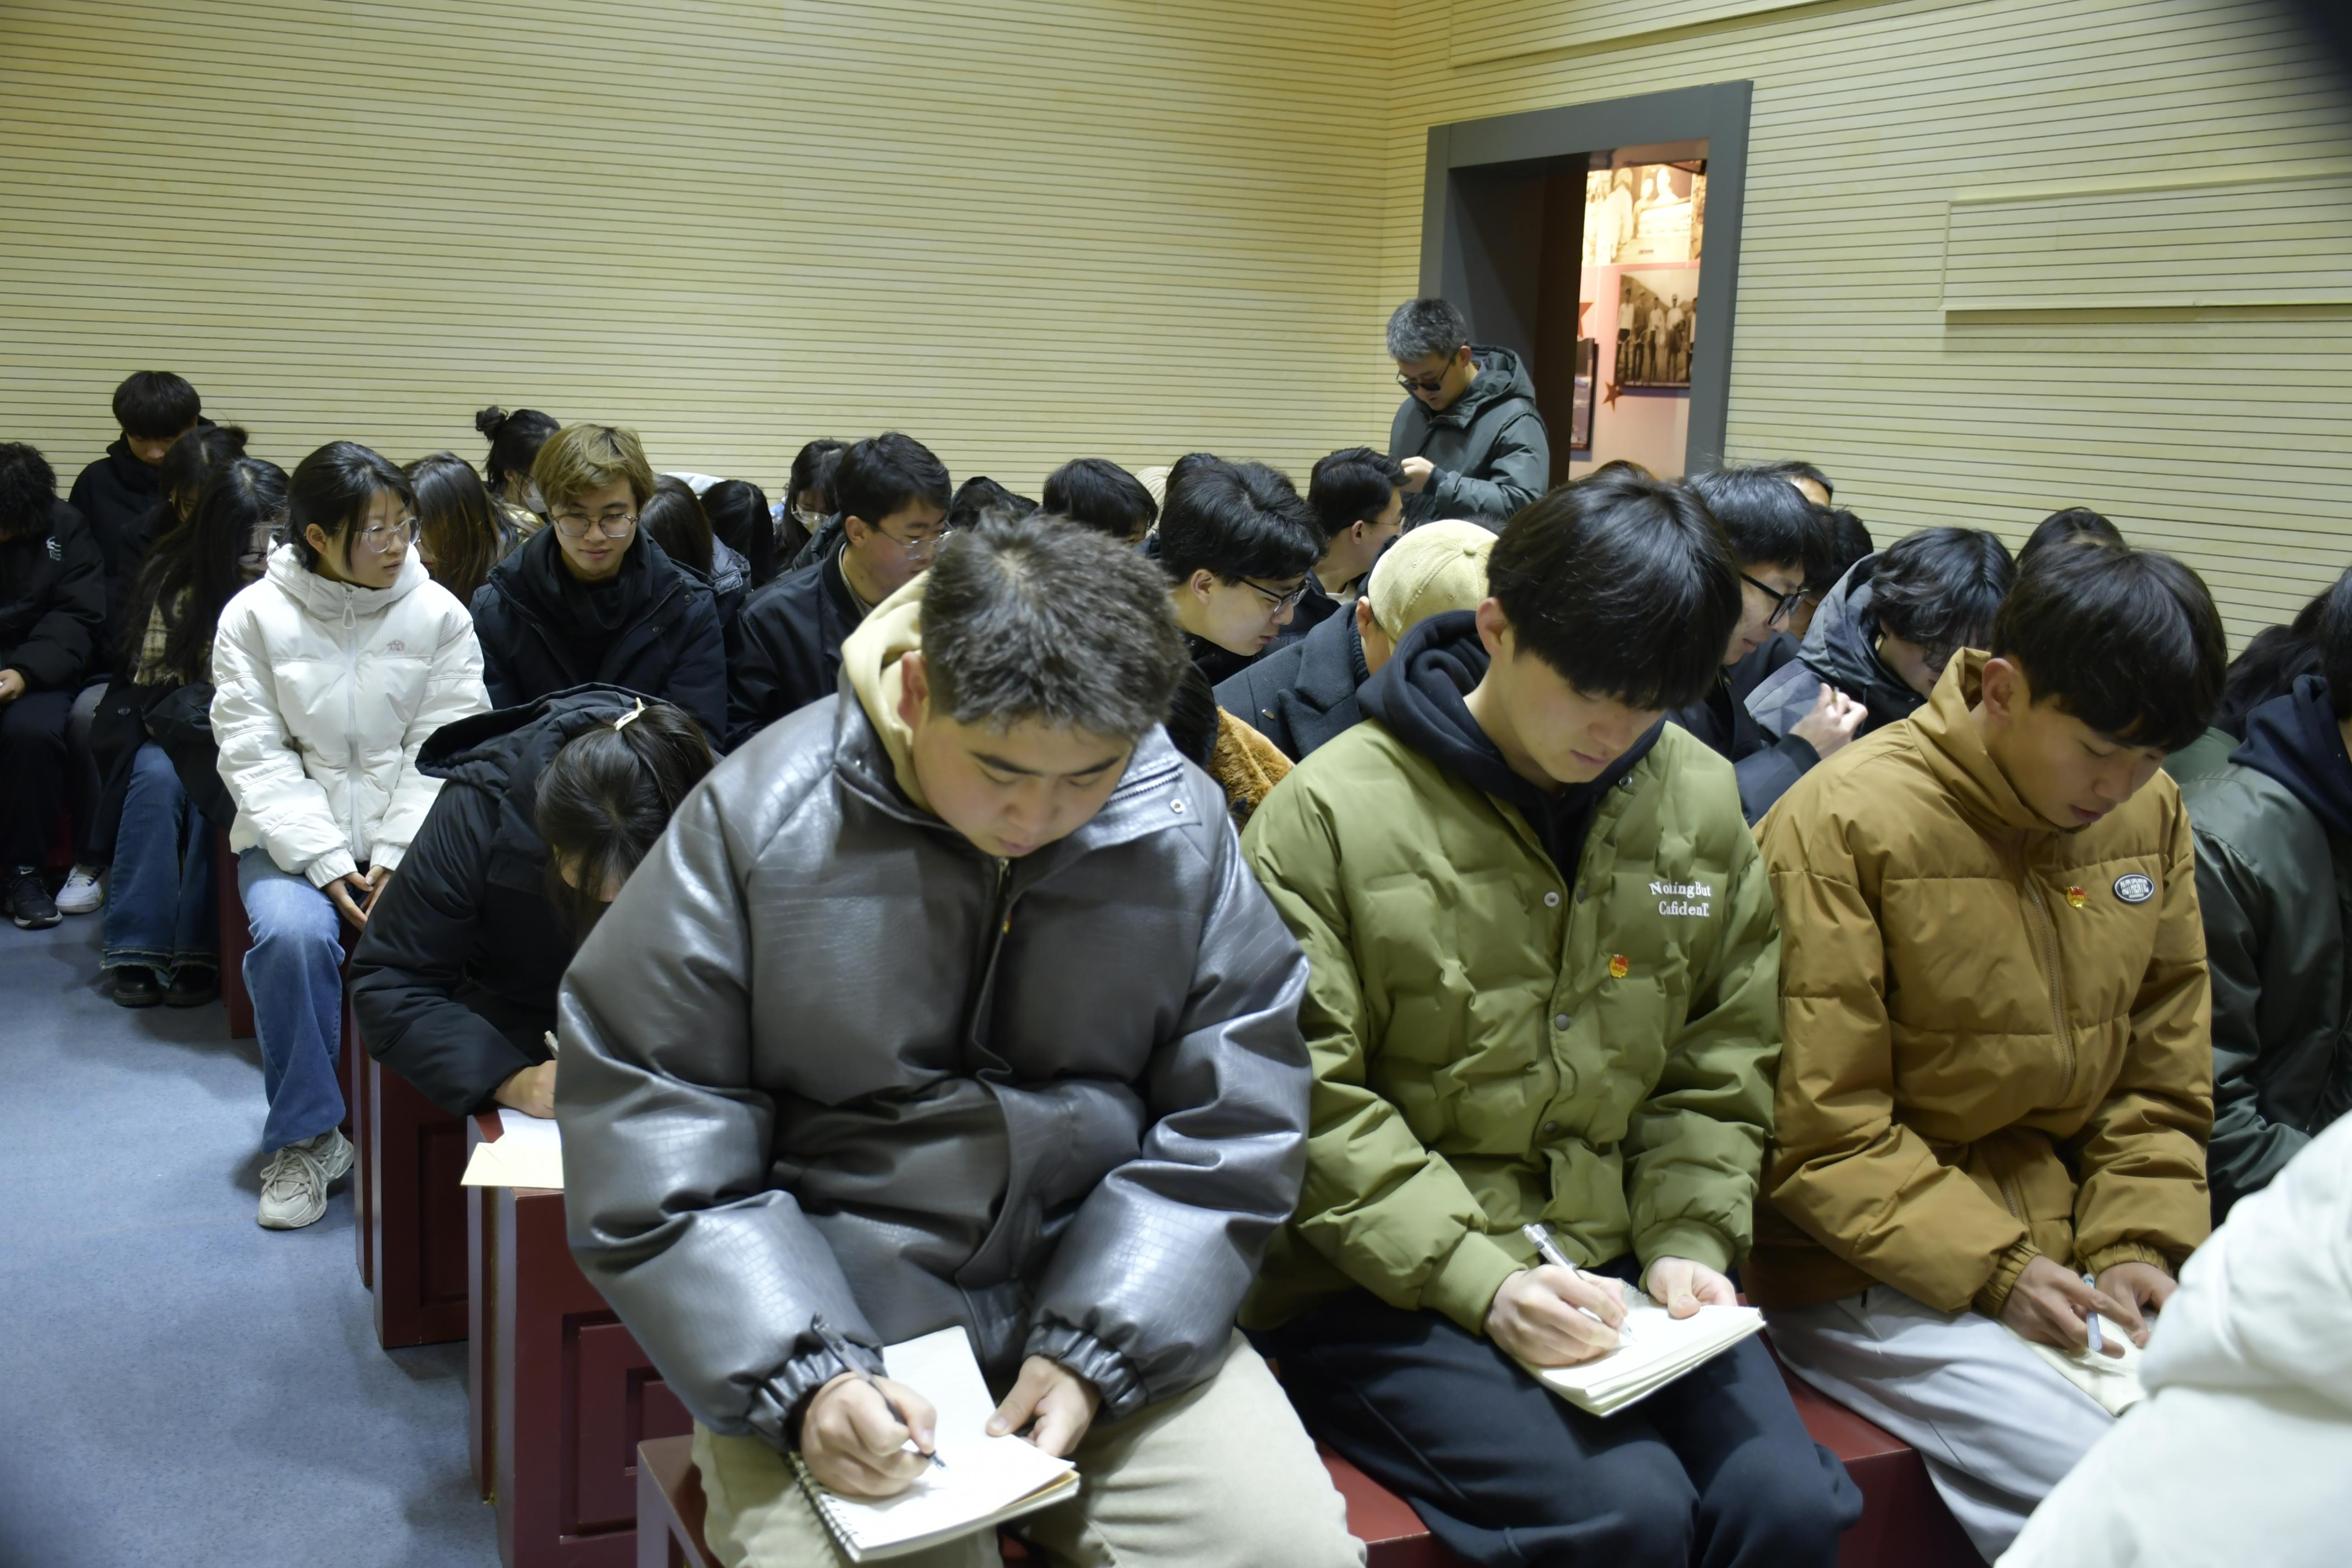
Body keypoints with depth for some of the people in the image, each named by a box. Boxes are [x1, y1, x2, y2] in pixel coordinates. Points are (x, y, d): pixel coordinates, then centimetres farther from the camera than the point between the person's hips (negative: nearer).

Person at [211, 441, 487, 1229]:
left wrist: (400, 858, -16)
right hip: (295, 836, 0)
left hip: (412, 837, 0)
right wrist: (327, 862, -17)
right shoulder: (255, 618, 1)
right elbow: (256, 757, -5)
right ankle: (304, 1138, -10)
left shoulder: (439, 614, 2)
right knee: (293, 933, -30)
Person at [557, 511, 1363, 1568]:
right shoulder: (757, 823, -9)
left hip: (1112, 1305, 2)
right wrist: (798, 1379, -19)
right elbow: (651, 1153, -8)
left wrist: (1093, 1353, -12)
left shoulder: (1185, 831, -3)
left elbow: (1228, 1133, -1)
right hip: (827, 1321, -1)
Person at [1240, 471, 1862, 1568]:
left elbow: (1719, 1071, 12)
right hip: (1384, 1287, -4)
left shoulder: (1701, 801, 7)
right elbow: (1309, 1101, -11)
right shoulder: (1332, 814, -10)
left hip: (1617, 1264, 5)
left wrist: (1688, 1241, -3)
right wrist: (1477, 1279, -18)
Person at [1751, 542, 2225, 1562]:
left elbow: (2162, 1076, 12)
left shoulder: (2150, 814, 5)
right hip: (1875, 1274, -6)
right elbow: (1818, 1131, -14)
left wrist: (2141, 1242, -1)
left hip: (2062, 1252, 7)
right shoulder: (1845, 823, -16)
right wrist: (1990, 1269, -17)